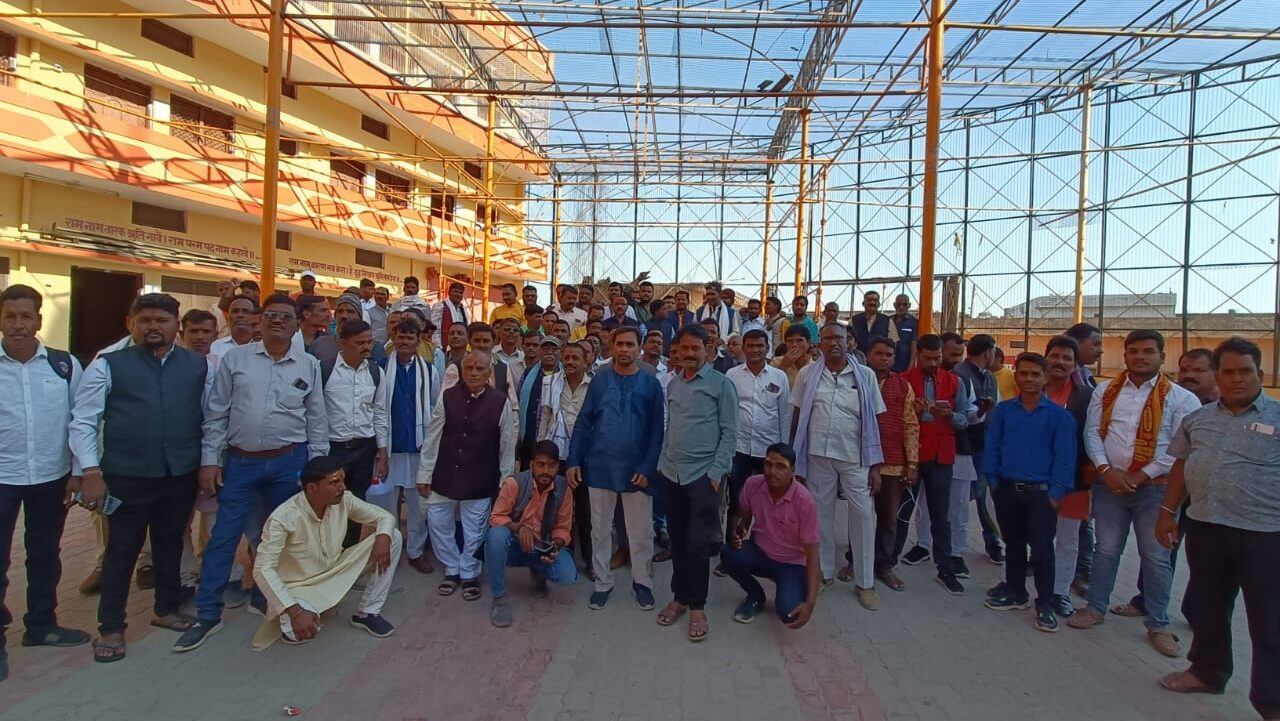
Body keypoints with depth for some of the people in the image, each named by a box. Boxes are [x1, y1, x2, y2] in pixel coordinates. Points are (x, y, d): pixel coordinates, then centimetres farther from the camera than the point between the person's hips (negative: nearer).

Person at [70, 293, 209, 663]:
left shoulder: (199, 366, 3)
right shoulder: (108, 366, -3)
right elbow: (83, 422, -3)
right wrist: (91, 472, -9)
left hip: (182, 475, 2)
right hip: (126, 477, -2)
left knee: (170, 543, 18)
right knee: (121, 550, 8)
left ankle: (168, 608, 37)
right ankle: (110, 626, 26)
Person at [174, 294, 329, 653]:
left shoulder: (309, 365, 1)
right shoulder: (235, 358, -1)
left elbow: (317, 421, 5)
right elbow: (216, 414, 1)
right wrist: (209, 460, -3)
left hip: (289, 462, 1)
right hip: (240, 461, -1)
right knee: (223, 536, 3)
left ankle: (265, 598, 31)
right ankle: (207, 614, 16)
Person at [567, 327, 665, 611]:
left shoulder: (650, 383, -2)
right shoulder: (599, 379, 1)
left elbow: (656, 430, -3)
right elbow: (583, 422, 2)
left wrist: (648, 467, -11)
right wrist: (573, 460, -4)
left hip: (636, 470, -1)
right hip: (600, 467, 1)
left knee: (640, 531, 10)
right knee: (600, 529, 13)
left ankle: (642, 582, 30)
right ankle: (603, 582, 29)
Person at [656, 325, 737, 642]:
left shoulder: (721, 384, -6)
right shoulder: (672, 384, 10)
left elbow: (729, 432, -7)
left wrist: (716, 472, -12)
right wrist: (662, 462, 10)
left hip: (703, 474, -5)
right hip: (671, 474, 5)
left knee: (698, 543, 0)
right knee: (677, 540, 13)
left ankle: (697, 606, 15)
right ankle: (680, 597, 28)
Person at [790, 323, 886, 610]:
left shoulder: (865, 376, 0)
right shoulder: (807, 375, 2)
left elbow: (874, 422, 1)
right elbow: (797, 417, 5)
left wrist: (875, 466, -2)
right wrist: (794, 457, 3)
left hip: (855, 458, -1)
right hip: (818, 456, 1)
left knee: (863, 515, 1)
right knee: (820, 513, 11)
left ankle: (865, 582, 15)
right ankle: (824, 573, 26)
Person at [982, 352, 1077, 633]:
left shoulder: (1059, 415, -4)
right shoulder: (1003, 410, 3)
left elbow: (1064, 458, -7)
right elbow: (991, 448, 5)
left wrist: (1056, 494, -11)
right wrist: (993, 483, 1)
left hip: (1041, 493, -3)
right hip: (1007, 490, 3)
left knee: (1041, 549, 2)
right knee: (1013, 544, 16)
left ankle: (1045, 604, 15)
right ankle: (1015, 592, 31)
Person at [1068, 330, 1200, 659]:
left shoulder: (1180, 398, -2)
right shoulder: (1106, 391, 6)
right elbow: (1092, 431, 3)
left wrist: (1139, 476, -12)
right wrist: (1106, 470, -10)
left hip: (1155, 488, -2)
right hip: (1109, 483, 2)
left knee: (1156, 557, 6)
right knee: (1106, 550, 12)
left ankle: (1158, 626, 20)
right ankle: (1095, 608, 25)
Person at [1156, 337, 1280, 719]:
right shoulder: (1197, 419, 9)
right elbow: (1182, 466, 15)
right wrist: (1167, 511, 11)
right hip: (1205, 528, 5)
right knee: (1204, 607, 18)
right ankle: (1208, 670, 36)